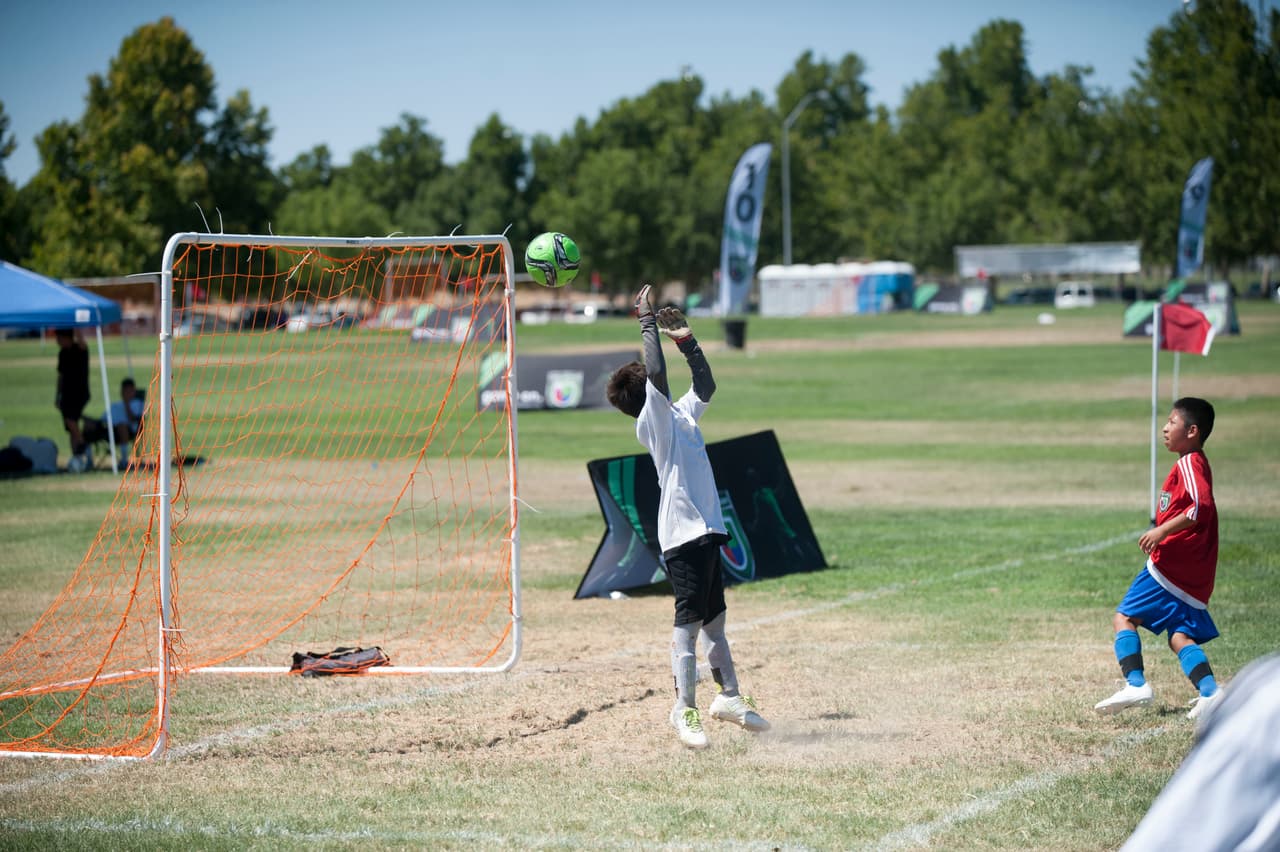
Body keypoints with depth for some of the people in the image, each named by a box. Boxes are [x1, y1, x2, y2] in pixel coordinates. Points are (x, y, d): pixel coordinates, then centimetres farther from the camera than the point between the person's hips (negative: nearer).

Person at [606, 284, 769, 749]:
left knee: (714, 619, 18)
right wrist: (649, 324, -18)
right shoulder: (654, 421, -10)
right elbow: (657, 374, -23)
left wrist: (688, 342, 21)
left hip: (706, 531, 9)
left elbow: (706, 384, 29)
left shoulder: (681, 414, 16)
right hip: (683, 534, -9)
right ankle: (685, 708, -7)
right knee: (689, 619, -9)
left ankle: (729, 697, 28)